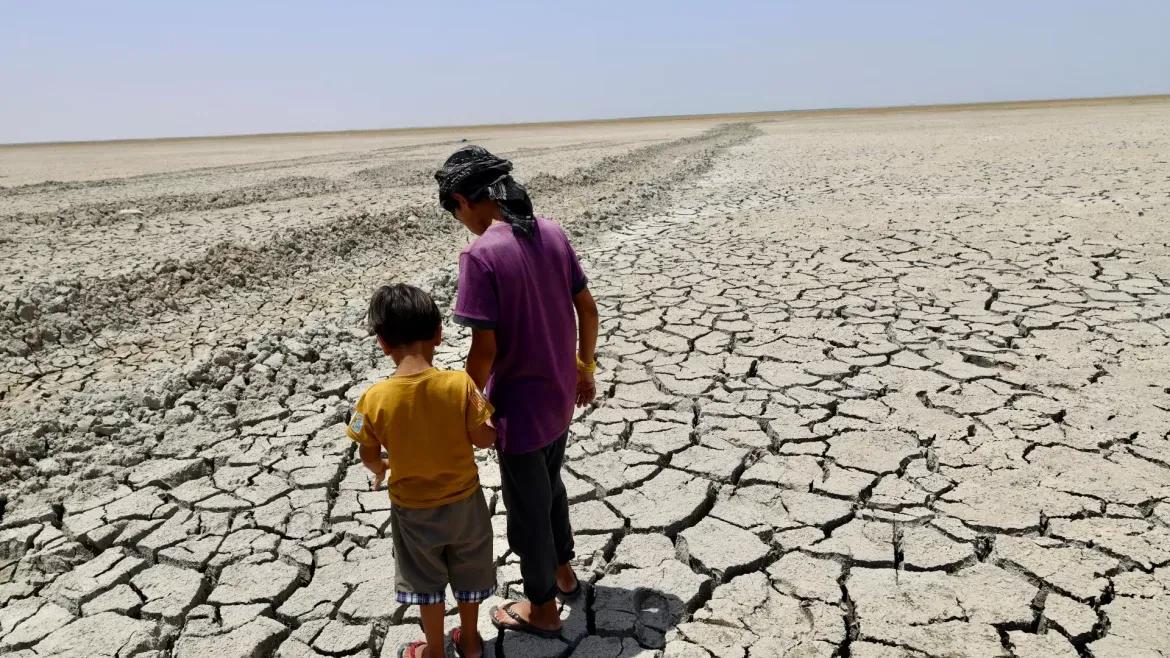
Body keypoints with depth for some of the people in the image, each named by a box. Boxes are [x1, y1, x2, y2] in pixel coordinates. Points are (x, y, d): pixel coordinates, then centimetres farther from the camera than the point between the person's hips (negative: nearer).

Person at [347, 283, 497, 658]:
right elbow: (484, 439, -14)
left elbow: (369, 457, -7)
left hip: (413, 509, 0)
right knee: (468, 575, 24)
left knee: (426, 582, 23)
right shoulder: (460, 384, -23)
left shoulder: (374, 398, -21)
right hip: (463, 500, 1)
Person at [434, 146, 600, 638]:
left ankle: (542, 608, 33)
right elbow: (588, 309, 4)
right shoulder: (552, 233, -3)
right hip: (560, 395, 7)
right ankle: (563, 571, 48)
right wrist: (584, 369, 17)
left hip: (518, 404, -7)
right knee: (550, 484, 29)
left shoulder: (480, 254, -23)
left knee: (527, 506, 13)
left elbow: (485, 347, -23)